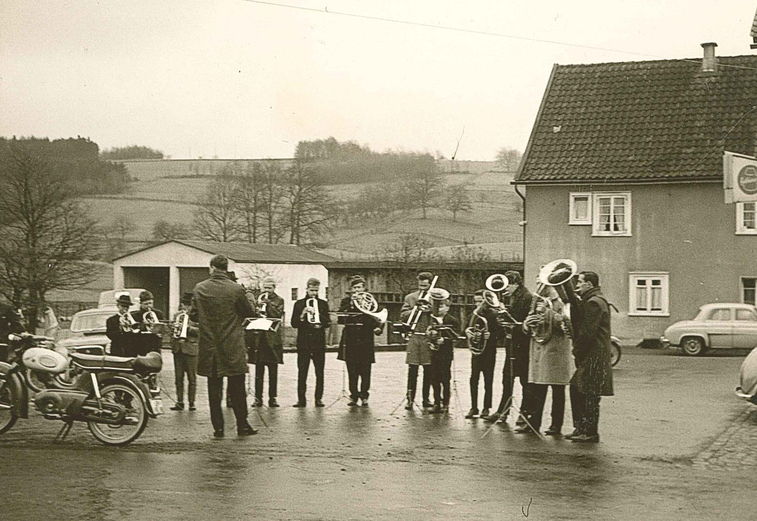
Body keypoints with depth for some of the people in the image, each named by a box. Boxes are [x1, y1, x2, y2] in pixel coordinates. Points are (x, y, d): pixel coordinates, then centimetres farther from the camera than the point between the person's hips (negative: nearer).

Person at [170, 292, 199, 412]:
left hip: (190, 348, -4)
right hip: (178, 348, 4)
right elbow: (173, 329, 20)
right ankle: (179, 402, 8)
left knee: (192, 378, 0)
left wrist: (188, 327, -19)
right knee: (178, 377, 4)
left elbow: (200, 330, -10)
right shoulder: (177, 315, 13)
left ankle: (191, 402, 5)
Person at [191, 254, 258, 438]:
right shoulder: (236, 289, -10)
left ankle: (218, 427, 8)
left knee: (214, 389, 7)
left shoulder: (199, 289, -4)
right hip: (233, 347, -2)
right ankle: (242, 425, 10)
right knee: (237, 388, 7)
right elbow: (248, 312, 1)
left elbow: (193, 316, 3)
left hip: (209, 347, 2)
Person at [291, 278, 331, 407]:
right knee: (302, 372, -3)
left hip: (319, 342, 1)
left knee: (319, 372, 0)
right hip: (303, 342, -1)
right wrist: (302, 315, -15)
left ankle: (319, 398, 5)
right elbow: (294, 324, 2)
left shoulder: (323, 304, 10)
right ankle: (301, 399, 1)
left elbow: (327, 323, 5)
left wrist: (320, 324, -16)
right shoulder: (299, 304, 8)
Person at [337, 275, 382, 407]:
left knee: (365, 371, 0)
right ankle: (353, 396, 9)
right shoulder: (346, 301, 9)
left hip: (365, 340, -1)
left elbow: (375, 318, -1)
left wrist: (378, 327, -21)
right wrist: (352, 302, -16)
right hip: (350, 340, 1)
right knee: (352, 371, 2)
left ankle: (364, 396, 9)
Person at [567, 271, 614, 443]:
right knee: (577, 389, 13)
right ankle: (581, 428, 19)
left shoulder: (594, 303, -15)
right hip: (589, 356, 11)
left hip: (594, 356, -11)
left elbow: (587, 332, -20)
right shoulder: (590, 301, 19)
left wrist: (577, 350, -11)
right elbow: (580, 324, 16)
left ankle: (590, 432, 0)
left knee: (589, 395, -6)